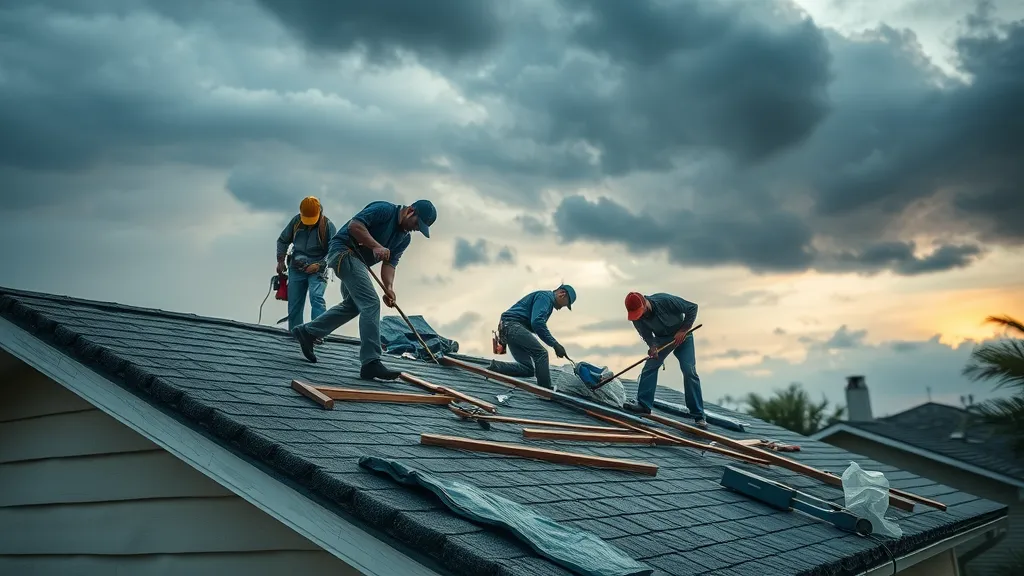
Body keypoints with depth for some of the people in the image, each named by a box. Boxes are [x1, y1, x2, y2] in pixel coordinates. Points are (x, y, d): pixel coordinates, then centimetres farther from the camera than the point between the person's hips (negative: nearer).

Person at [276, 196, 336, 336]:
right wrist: (280, 261, 6)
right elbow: (282, 241, 15)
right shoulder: (296, 221, 1)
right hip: (296, 269, 4)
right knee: (294, 304, 5)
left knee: (316, 298, -23)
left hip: (317, 270, -4)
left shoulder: (328, 225, -9)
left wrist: (319, 265, -19)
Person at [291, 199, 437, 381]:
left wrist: (389, 288, -16)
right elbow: (354, 225, -24)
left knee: (352, 305, 21)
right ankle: (371, 362, -21)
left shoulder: (405, 238, 10)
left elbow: (390, 263, 1)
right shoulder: (385, 209, -14)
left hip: (359, 261, 11)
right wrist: (376, 246, -31)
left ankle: (306, 332, 33)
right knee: (370, 303, -18)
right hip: (344, 250, -11)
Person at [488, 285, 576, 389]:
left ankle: (494, 367, -5)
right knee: (541, 353, -19)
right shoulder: (545, 296, -7)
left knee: (528, 369, 0)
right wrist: (555, 344, -22)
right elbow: (537, 322, -22)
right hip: (513, 325, -10)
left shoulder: (546, 298, 25)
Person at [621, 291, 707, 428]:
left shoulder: (665, 301, -34)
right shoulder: (637, 317, -20)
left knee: (689, 372, -13)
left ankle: (699, 416, -10)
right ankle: (643, 404, 0)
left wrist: (683, 330, -25)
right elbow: (646, 334, -9)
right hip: (661, 339, 4)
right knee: (649, 367, -10)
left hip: (682, 336, -4)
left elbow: (692, 307, -24)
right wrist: (652, 346, -31)